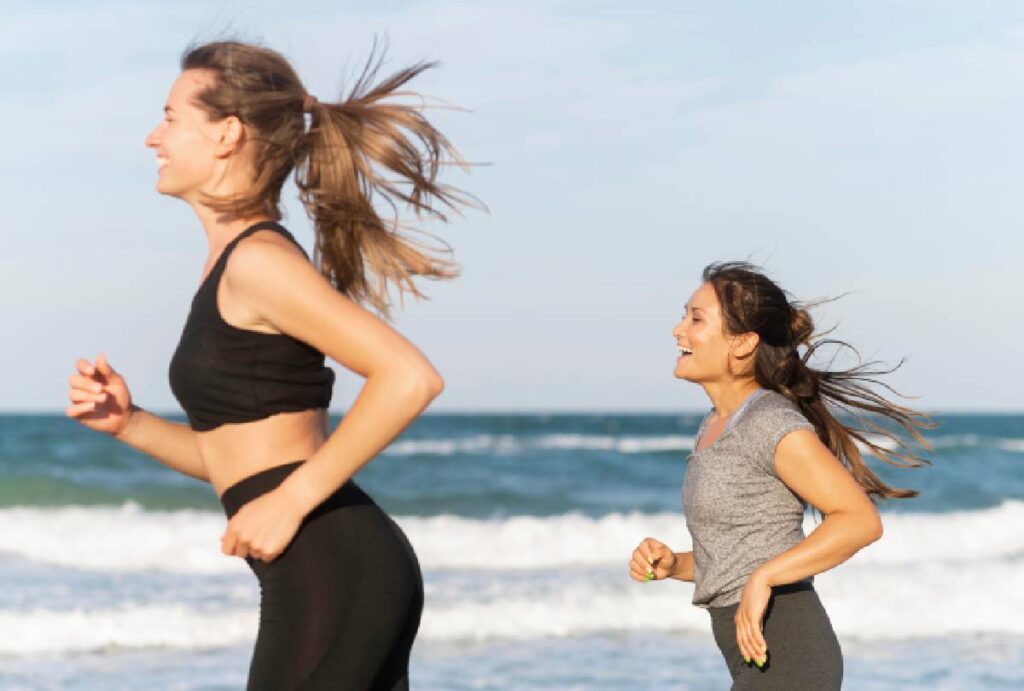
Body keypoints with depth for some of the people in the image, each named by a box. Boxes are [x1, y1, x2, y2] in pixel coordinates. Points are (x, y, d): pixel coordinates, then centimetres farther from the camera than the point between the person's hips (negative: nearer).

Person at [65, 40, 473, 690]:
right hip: (346, 571, 10)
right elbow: (237, 456, 23)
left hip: (330, 575, -10)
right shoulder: (232, 269, 17)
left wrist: (292, 499, -19)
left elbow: (410, 377, -22)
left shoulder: (258, 261, -12)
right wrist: (128, 422, 9)